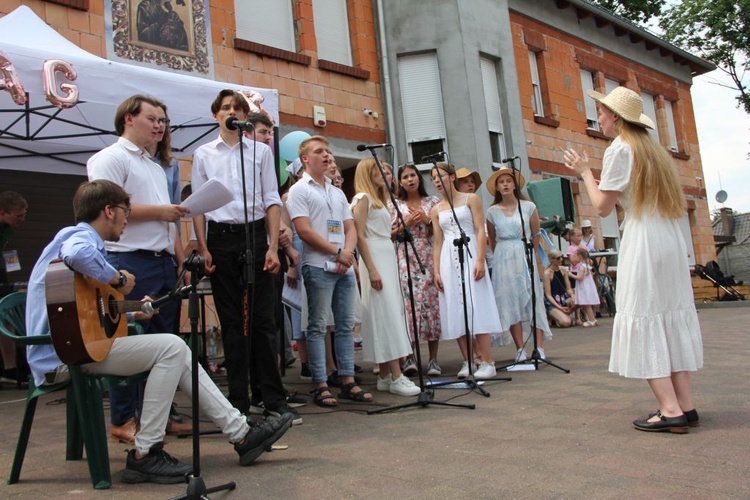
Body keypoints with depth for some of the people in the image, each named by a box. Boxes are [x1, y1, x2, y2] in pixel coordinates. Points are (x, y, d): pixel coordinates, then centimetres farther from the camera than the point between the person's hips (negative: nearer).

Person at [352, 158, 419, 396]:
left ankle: (385, 375, 9)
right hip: (375, 260, -9)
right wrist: (371, 270, -20)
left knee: (392, 312, 6)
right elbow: (359, 236, -14)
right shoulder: (363, 198, -4)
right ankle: (396, 377, -14)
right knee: (387, 314, -13)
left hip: (388, 259, 9)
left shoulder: (378, 200, 22)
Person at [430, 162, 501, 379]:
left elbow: (480, 231, -3)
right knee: (456, 311, 0)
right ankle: (467, 362, 6)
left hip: (469, 254, -4)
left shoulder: (470, 199, 5)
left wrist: (480, 260, -15)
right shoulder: (436, 210, 15)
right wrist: (436, 271, 2)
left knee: (477, 307, -9)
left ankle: (487, 362, -7)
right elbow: (437, 242, 12)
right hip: (448, 260, 4)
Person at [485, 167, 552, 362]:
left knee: (533, 300, -5)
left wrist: (529, 255, 7)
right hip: (503, 260, 1)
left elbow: (537, 235, 7)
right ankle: (520, 349, 2)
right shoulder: (492, 211, 6)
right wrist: (501, 256, 11)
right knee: (511, 303, -2)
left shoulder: (528, 207, 2)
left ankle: (539, 349, -4)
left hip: (525, 257, -1)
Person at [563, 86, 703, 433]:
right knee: (671, 318, 9)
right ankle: (685, 406, 10)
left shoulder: (620, 149, -6)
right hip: (671, 239, 9)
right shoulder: (654, 149, 18)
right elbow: (677, 204, 20)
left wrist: (584, 172, 3)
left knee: (644, 321, -6)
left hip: (643, 242, -9)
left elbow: (603, 207, -9)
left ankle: (670, 410, -8)